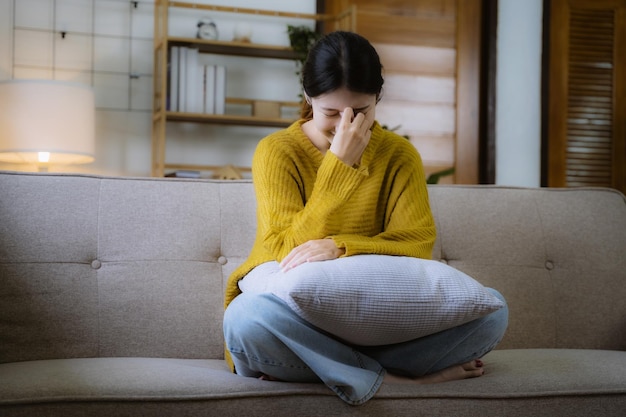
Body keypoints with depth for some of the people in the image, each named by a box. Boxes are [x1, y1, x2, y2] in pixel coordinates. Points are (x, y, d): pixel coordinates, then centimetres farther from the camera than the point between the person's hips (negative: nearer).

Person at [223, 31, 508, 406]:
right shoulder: (277, 152, -3)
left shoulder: (399, 154, 5)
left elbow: (417, 244, -7)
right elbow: (292, 251, -12)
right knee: (245, 319, -37)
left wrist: (340, 247, -25)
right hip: (297, 315, -2)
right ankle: (384, 377, -24)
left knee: (491, 311, -20)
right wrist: (339, 164, -17)